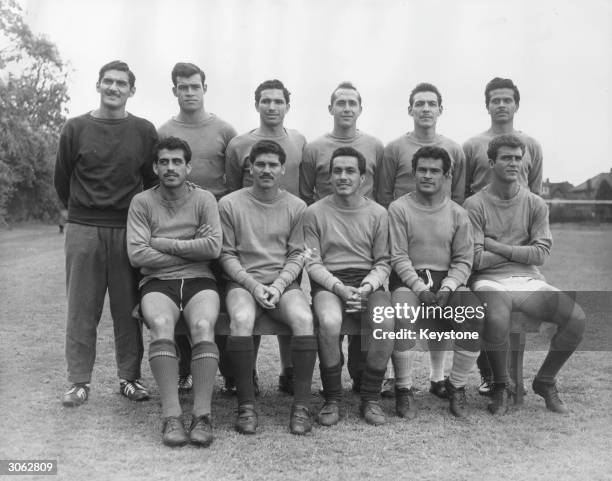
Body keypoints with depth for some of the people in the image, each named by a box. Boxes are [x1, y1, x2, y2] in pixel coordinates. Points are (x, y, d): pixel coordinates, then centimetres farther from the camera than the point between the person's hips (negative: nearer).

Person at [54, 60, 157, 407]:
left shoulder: (144, 131, 4)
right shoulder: (75, 129, 4)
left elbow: (152, 180, 11)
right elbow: (62, 180, 11)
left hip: (128, 230, 0)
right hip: (83, 230, 0)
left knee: (128, 308, 4)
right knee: (81, 307, 3)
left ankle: (130, 377, 14)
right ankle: (79, 381, 10)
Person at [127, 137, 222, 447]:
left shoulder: (204, 199, 8)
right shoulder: (142, 202, 8)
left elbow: (213, 247, -5)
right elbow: (136, 255, -4)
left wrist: (163, 243, -4)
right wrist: (190, 254, -3)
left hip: (199, 281, 0)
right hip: (157, 282, 0)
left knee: (203, 326, -31)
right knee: (161, 324, -32)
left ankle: (202, 416, -27)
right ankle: (171, 417, -30)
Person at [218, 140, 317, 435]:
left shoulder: (296, 207, 9)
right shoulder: (230, 204, 4)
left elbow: (297, 255, 7)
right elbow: (226, 254, 3)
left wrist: (278, 285, -9)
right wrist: (252, 284, -10)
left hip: (284, 281, 1)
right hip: (243, 281, -1)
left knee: (304, 319, -30)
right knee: (241, 319, -34)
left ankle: (301, 406, -22)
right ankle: (246, 406, -24)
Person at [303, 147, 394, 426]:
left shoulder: (378, 213, 9)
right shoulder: (315, 213, 4)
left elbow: (383, 263, 8)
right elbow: (312, 263, 1)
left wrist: (368, 286, -12)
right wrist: (338, 287, -15)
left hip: (368, 281, 2)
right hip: (329, 282, -1)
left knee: (387, 322, -30)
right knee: (329, 322, -34)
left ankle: (371, 398, -10)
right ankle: (332, 399, -14)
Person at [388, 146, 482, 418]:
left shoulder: (457, 214, 10)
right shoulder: (399, 209, 1)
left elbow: (463, 261, 6)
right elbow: (398, 257, -5)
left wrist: (447, 288, -13)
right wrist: (419, 288, -18)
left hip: (448, 280, 3)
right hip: (408, 279, -2)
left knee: (475, 313, -26)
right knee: (403, 315, -34)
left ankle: (457, 386, -4)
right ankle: (403, 389, -13)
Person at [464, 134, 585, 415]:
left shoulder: (535, 204, 10)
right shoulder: (475, 205, 0)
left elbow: (541, 254, 0)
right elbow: (476, 259, -8)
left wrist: (498, 247, -6)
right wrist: (519, 251, -1)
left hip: (528, 280, 4)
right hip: (490, 281, -3)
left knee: (576, 319, -20)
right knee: (496, 320, -36)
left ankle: (545, 382, 8)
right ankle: (500, 387, -5)